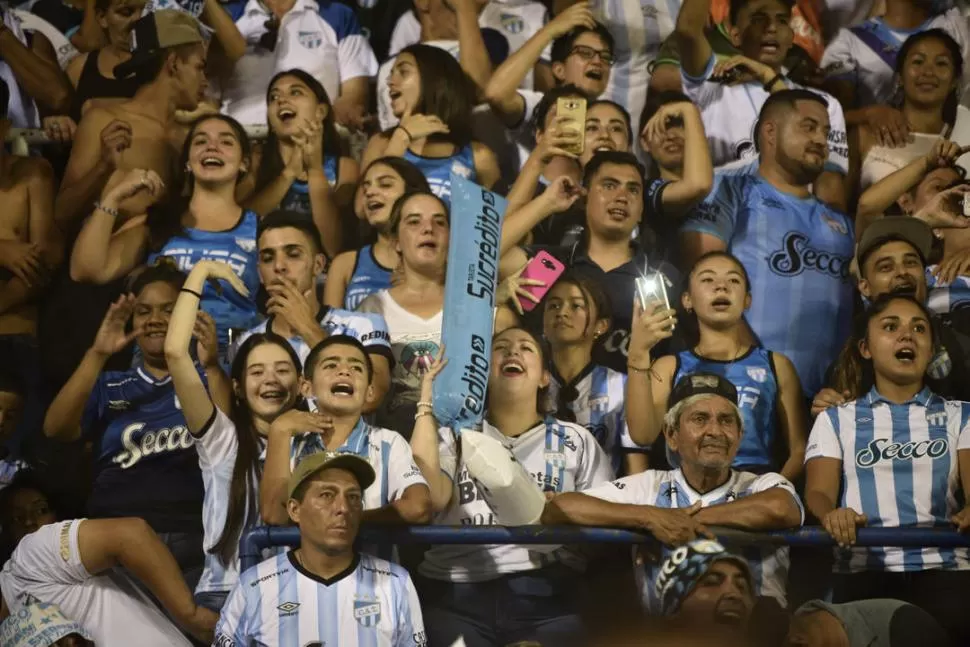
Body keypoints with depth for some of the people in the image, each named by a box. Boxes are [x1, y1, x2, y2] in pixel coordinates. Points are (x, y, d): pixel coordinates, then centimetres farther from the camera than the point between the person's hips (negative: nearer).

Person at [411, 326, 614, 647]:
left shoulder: (576, 440, 16)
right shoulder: (455, 434, 16)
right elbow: (428, 498, -4)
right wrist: (428, 404, 3)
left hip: (545, 597, 0)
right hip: (455, 597, 0)